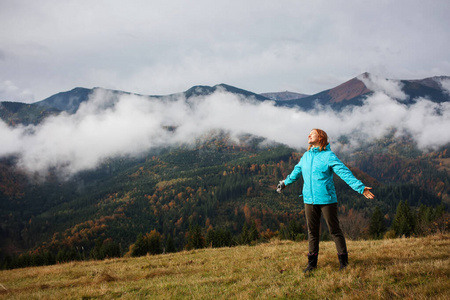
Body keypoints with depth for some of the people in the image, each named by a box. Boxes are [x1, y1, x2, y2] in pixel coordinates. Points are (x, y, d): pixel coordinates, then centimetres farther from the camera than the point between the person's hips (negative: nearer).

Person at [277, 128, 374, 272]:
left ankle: (343, 260, 12)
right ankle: (312, 262, 19)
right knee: (312, 231, 10)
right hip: (309, 200, 5)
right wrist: (285, 182, 42)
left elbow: (345, 173, -13)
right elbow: (297, 171, 29)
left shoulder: (329, 156, -7)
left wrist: (361, 188, -23)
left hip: (326, 199, -5)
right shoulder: (306, 156, 11)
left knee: (334, 230, 2)